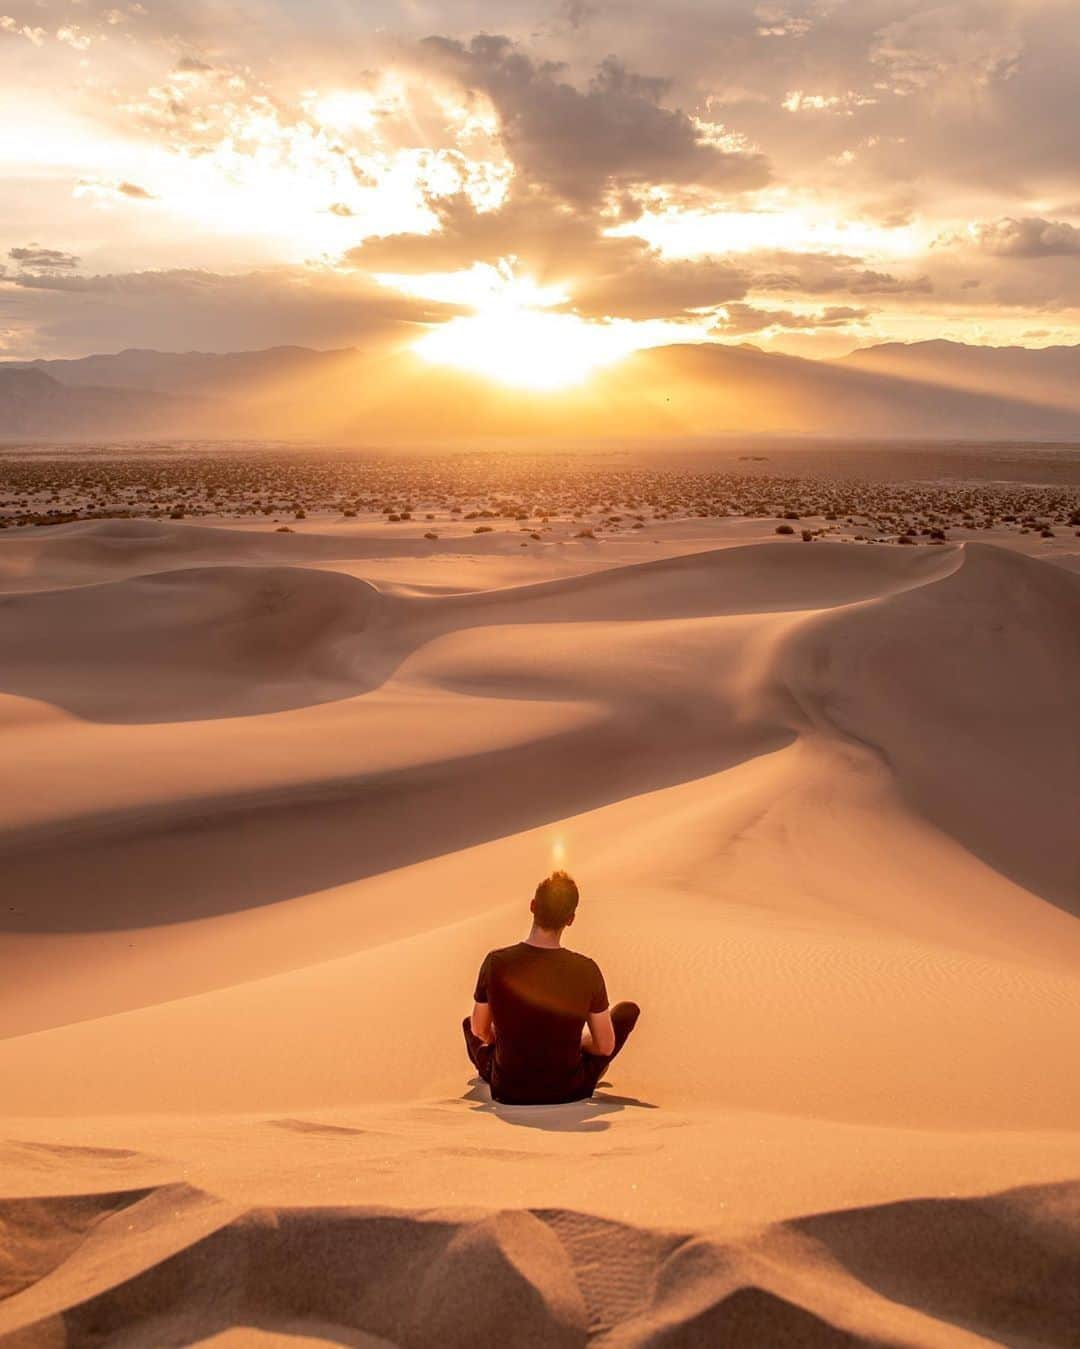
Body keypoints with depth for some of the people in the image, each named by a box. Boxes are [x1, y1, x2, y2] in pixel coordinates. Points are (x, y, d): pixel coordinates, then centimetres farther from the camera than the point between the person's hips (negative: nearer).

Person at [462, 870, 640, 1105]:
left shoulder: (496, 962, -17)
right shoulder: (586, 970, -19)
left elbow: (480, 1030, 0)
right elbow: (606, 1047, -8)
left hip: (509, 1092, 2)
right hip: (570, 1091, -2)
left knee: (468, 1023, 32)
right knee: (629, 1009, 22)